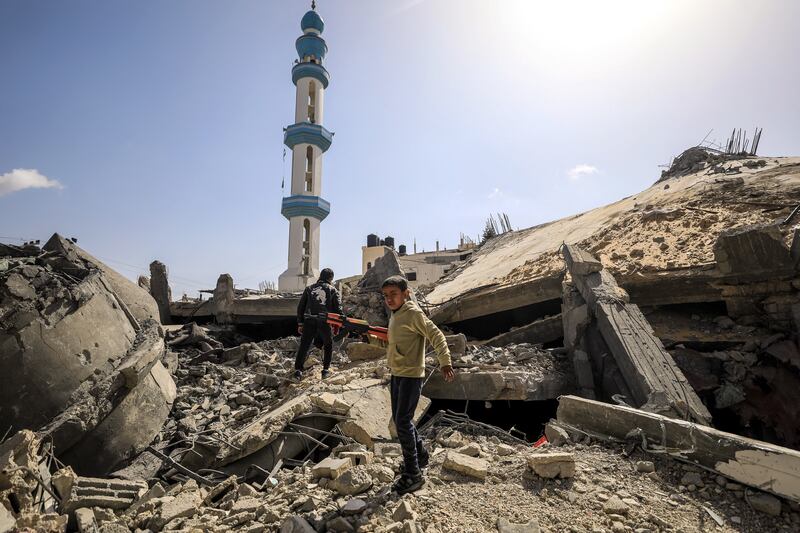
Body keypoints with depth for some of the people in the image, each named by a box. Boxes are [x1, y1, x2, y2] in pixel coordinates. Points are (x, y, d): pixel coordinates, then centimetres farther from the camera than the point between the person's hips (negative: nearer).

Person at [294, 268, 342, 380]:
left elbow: (300, 307, 15)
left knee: (304, 346, 8)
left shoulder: (309, 288, 17)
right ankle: (326, 369, 16)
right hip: (324, 322, -2)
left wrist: (300, 323, 17)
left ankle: (298, 370, 2)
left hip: (309, 321, 2)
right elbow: (338, 309, 5)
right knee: (328, 345, 17)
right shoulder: (332, 290, 10)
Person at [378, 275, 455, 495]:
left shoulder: (413, 313, -15)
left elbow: (436, 336, -19)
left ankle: (413, 474, 6)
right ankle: (420, 455, 38)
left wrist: (445, 362, -26)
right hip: (396, 374, 9)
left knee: (403, 422, -7)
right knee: (399, 419, 17)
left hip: (411, 375, -9)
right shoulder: (395, 315, 11)